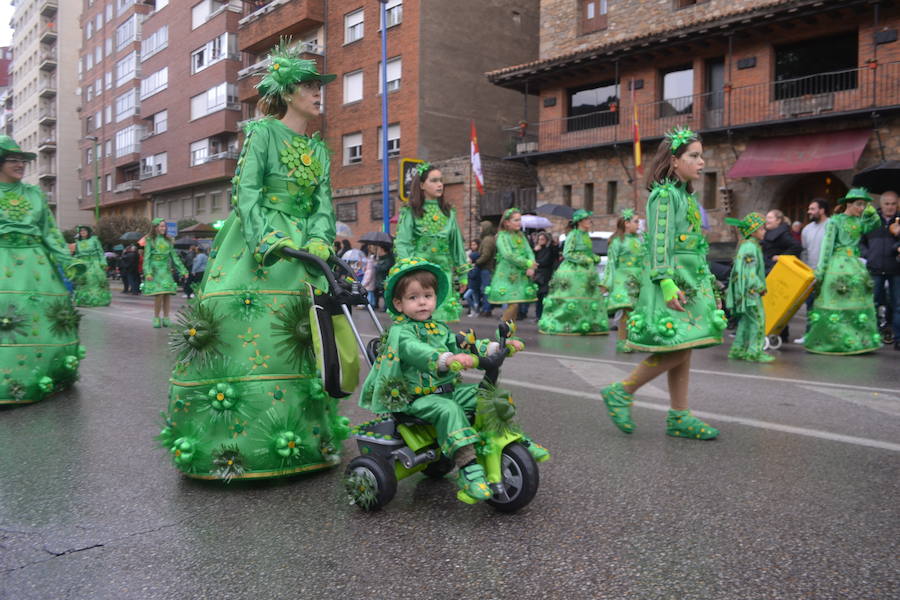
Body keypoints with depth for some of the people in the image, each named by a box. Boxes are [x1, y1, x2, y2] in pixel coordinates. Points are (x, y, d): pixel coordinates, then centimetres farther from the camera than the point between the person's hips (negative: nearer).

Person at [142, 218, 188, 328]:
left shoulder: (168, 240, 14)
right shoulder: (150, 240, 3)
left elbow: (174, 256, 16)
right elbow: (146, 257, -1)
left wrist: (183, 270, 11)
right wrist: (148, 272, -12)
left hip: (166, 270, 4)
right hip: (155, 270, -4)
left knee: (168, 294, -3)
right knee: (159, 294, -13)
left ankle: (166, 318, 6)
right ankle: (156, 319, 0)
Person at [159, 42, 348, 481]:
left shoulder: (320, 150, 18)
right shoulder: (264, 131, 0)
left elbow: (323, 204, 10)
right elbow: (246, 190, -10)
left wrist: (319, 240, -10)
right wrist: (266, 239, -24)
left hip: (300, 245, 6)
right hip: (254, 244, -6)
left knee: (299, 341, 5)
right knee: (241, 332, -11)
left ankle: (307, 436, 12)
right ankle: (233, 441, -3)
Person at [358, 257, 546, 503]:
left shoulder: (439, 328, 15)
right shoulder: (399, 331, -11)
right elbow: (415, 350, -32)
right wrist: (447, 359, -51)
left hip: (449, 389, 7)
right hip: (417, 398, -7)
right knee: (448, 409, -34)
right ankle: (468, 467, -38)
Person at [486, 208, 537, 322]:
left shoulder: (521, 236, 14)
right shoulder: (502, 236, -6)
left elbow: (529, 252, 6)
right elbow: (508, 255, -18)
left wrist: (531, 267, -13)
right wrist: (528, 263, -17)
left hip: (521, 275, 6)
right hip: (507, 275, -6)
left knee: (515, 305, 5)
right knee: (513, 304, -14)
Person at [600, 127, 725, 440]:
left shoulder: (687, 195, 18)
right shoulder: (664, 193, -9)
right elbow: (659, 242, -16)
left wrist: (707, 285, 19)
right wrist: (666, 283, -24)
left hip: (691, 280, 9)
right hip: (672, 278, -9)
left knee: (683, 350, 7)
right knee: (676, 350, -11)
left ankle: (679, 417, 12)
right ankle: (621, 391, 2)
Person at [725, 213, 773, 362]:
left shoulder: (748, 246, 17)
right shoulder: (750, 247, -15)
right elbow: (750, 272, -21)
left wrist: (760, 286, 19)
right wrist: (761, 287, -14)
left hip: (750, 290, 11)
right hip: (749, 290, -11)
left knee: (746, 320, 13)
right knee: (758, 319, -8)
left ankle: (737, 350, 17)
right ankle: (754, 352, -4)